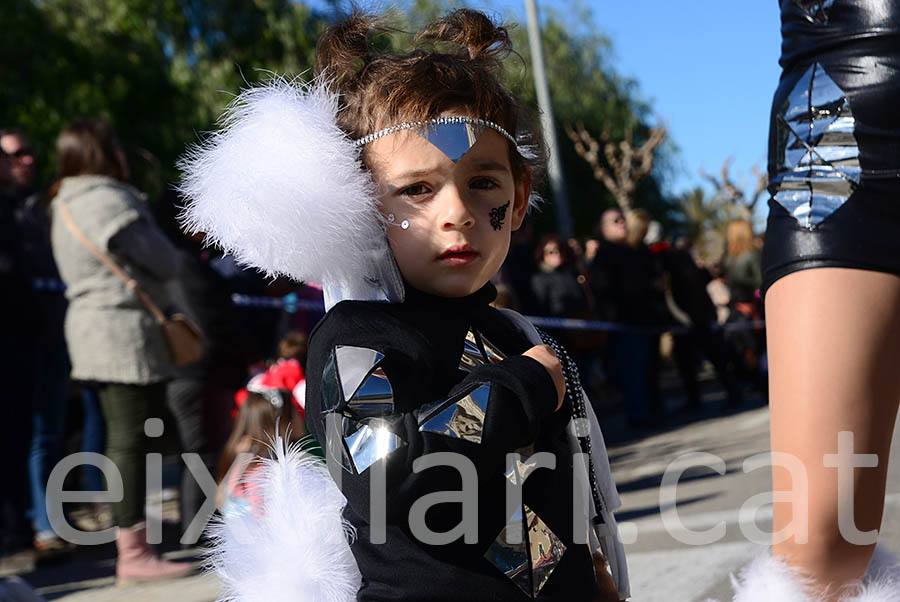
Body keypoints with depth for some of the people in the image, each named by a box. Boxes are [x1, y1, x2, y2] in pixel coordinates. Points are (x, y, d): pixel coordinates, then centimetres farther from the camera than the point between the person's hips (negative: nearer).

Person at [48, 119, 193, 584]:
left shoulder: (66, 206, 17)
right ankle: (133, 555, -3)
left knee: (123, 439, 14)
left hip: (91, 325, 10)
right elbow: (167, 262, -12)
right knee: (130, 440, -7)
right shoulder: (108, 201, -15)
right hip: (124, 330, -10)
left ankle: (133, 544, 20)